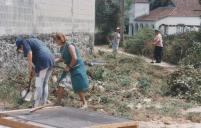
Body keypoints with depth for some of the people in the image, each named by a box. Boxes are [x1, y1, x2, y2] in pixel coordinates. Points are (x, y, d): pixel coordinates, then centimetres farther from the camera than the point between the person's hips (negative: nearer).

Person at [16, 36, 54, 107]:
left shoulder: (25, 42, 5)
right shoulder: (35, 41, 31)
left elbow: (29, 55, -10)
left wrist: (30, 71, -3)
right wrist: (34, 70, 21)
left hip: (43, 62, -9)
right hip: (51, 60, 9)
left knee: (39, 86, -3)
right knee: (45, 84, 15)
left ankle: (36, 106, -1)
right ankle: (44, 104, 17)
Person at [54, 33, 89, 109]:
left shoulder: (69, 46, -20)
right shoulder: (62, 48, 8)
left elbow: (74, 58, -24)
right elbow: (62, 58, 16)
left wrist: (69, 67, -16)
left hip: (77, 68, -9)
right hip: (70, 68, 9)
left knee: (79, 86, -4)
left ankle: (84, 103, 11)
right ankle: (58, 102, 13)